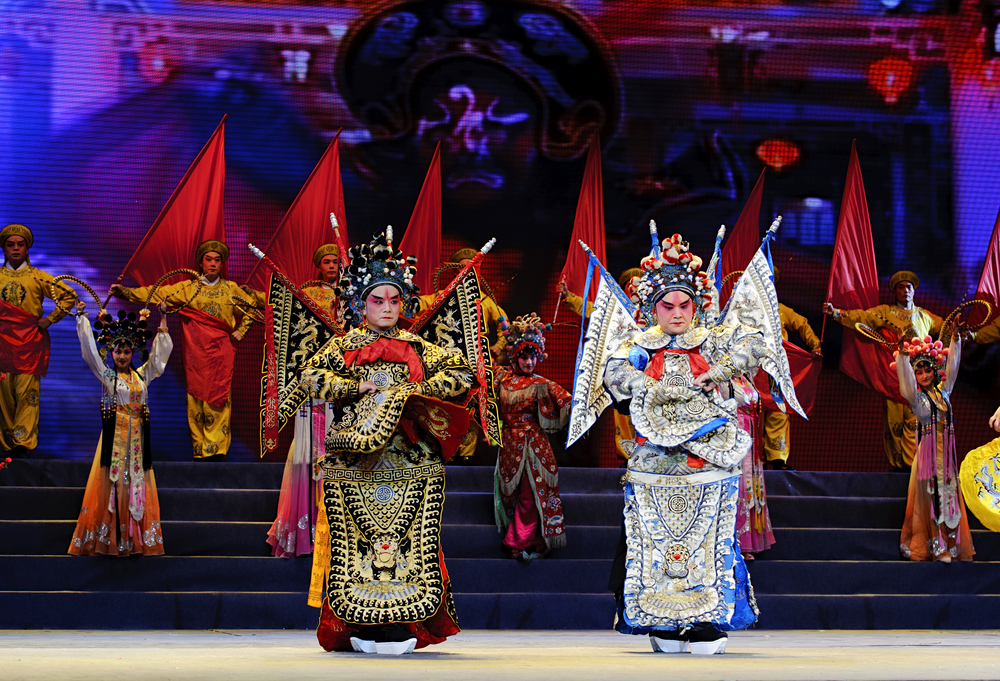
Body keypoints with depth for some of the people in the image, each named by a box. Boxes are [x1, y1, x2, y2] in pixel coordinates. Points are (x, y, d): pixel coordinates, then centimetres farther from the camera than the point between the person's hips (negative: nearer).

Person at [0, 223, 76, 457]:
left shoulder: (39, 277, 8)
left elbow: (69, 297, 10)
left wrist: (49, 320, 4)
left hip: (30, 340, -1)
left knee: (27, 390, -9)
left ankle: (23, 442, -10)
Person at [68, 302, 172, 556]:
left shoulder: (143, 375, 12)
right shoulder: (106, 375, 3)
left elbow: (159, 354, 20)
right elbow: (90, 349, 0)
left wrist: (162, 325, 19)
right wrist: (81, 317, 0)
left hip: (138, 437, 3)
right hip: (114, 435, -3)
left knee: (137, 483, 1)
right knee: (112, 482, -6)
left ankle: (137, 539, 2)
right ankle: (108, 540, -5)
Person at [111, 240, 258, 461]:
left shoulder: (231, 289, 11)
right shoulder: (188, 288, 9)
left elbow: (255, 304, 23)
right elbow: (156, 294, 3)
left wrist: (240, 330, 13)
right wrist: (125, 292, -6)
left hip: (222, 351, 0)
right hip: (197, 352, 0)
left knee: (220, 401, -7)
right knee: (197, 400, -4)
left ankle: (217, 450, -6)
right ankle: (200, 451, -1)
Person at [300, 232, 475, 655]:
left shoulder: (417, 348, 12)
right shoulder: (344, 346, 8)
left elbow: (461, 374, 7)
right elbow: (312, 377, -5)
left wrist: (418, 389, -5)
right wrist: (358, 388, -11)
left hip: (411, 461, 1)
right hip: (355, 459, -1)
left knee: (410, 538, -3)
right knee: (355, 540, -4)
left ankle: (401, 625, 0)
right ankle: (361, 626, 0)